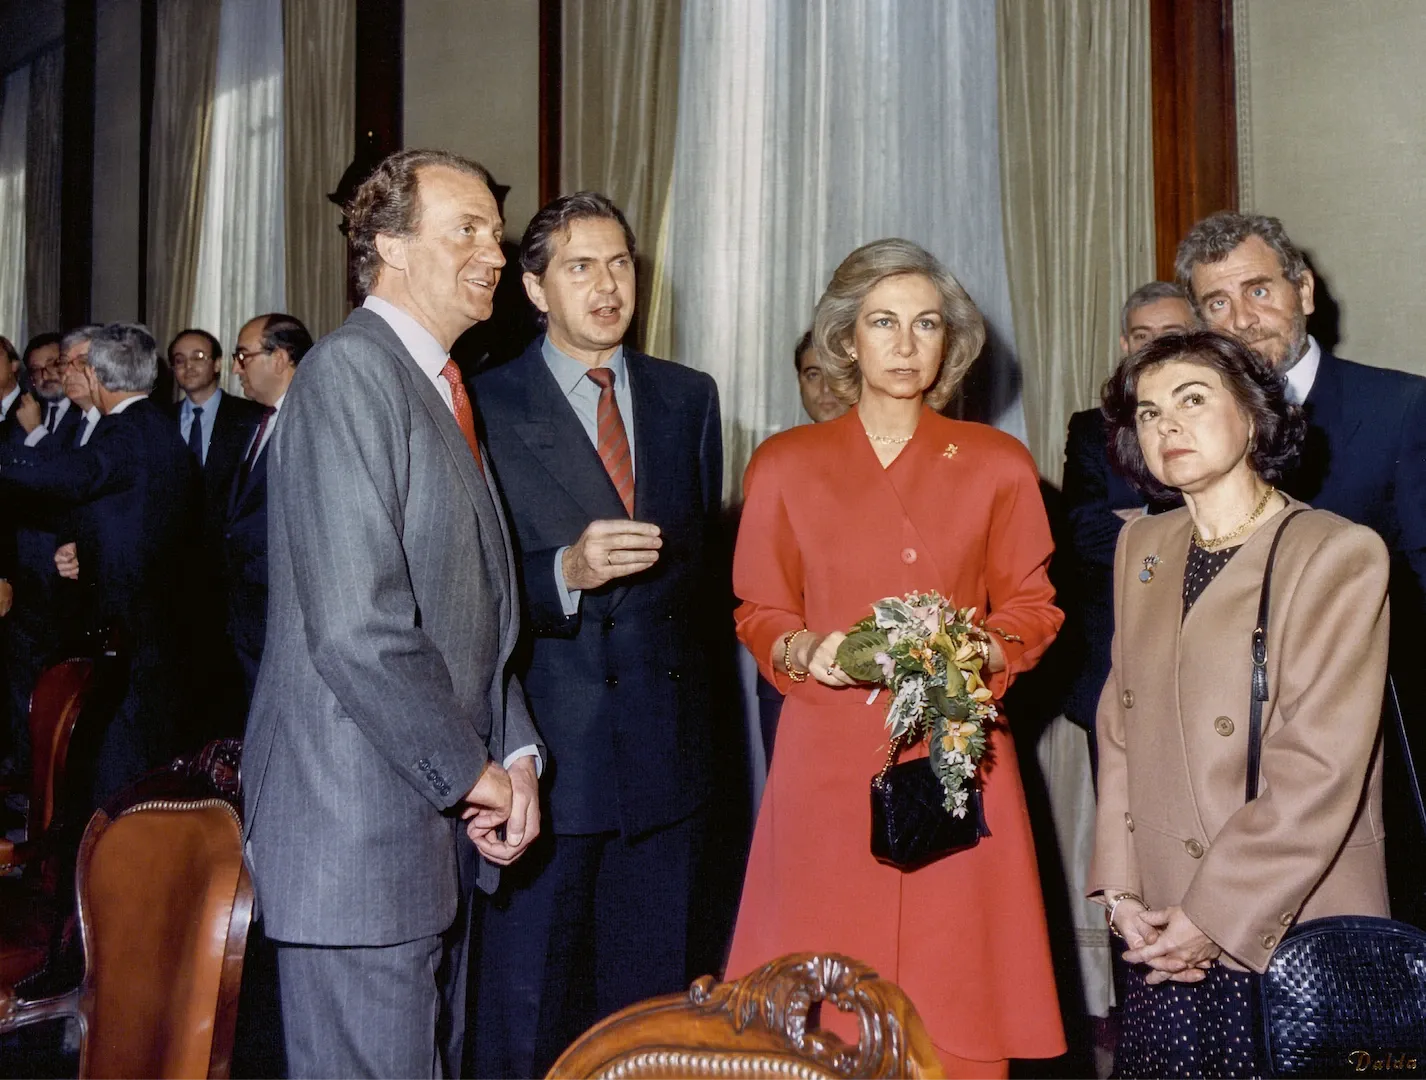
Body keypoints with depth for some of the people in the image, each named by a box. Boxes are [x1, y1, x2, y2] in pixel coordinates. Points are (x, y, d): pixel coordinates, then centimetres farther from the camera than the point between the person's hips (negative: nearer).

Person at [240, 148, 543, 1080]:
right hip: (361, 825, -9)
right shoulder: (351, 371, -15)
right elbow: (357, 627, -23)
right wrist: (473, 774, -13)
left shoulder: (448, 391, 15)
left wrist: (515, 752, 4)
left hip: (442, 822, 9)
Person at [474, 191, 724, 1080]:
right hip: (544, 743, -3)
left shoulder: (690, 397, 10)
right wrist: (568, 571, -24)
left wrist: (695, 685, 11)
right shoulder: (487, 407, -3)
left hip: (667, 744, 4)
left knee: (653, 998, 14)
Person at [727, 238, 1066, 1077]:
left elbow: (1033, 610, 11)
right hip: (829, 761, 0)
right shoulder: (784, 466, 7)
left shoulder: (999, 465, 8)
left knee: (957, 1007, -1)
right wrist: (807, 650, -9)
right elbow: (759, 614, 11)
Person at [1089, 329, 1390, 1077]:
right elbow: (1119, 730, 8)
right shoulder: (1141, 547, 9)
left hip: (1292, 933, -4)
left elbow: (1321, 769, -15)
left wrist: (1216, 913, -14)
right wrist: (1120, 889, -1)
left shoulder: (1340, 553, -10)